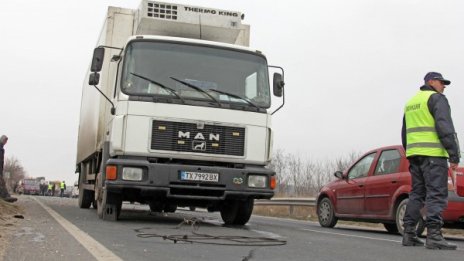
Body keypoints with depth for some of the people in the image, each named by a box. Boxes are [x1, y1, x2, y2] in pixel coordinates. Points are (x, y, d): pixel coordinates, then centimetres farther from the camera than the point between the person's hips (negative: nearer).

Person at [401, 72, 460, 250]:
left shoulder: (410, 103, 23)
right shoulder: (436, 98, -3)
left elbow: (405, 134, 24)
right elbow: (445, 128, -15)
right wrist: (454, 155, -15)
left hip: (414, 154, 8)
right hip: (433, 154, -8)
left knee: (417, 194, 11)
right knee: (436, 194, -10)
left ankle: (409, 235, 8)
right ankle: (433, 236, -17)